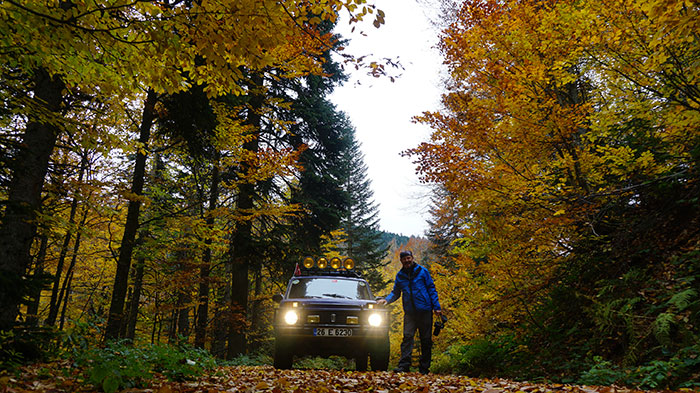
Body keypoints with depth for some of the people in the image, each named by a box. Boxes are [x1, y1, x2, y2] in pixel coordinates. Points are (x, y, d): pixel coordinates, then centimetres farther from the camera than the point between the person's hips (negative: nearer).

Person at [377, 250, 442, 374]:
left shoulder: (422, 271, 3)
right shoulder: (399, 276, 11)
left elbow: (431, 289, 4)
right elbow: (395, 293, 17)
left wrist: (436, 306, -3)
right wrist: (387, 299, -3)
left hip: (425, 310, -1)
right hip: (409, 312, 2)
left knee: (426, 339, 3)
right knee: (407, 337, -10)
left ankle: (424, 368, 12)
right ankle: (403, 366, -12)